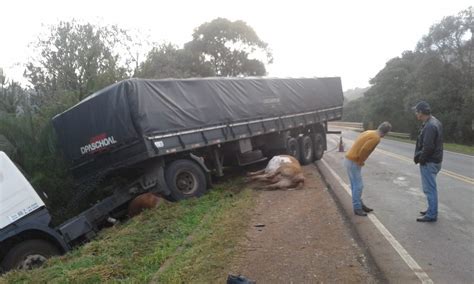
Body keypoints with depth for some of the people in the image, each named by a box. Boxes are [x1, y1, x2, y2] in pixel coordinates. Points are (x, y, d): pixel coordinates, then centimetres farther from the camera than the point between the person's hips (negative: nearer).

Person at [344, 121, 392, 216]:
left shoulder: (369, 132, 13)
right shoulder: (376, 138, -16)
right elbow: (363, 150, -27)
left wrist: (360, 161, 13)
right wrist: (360, 162, -11)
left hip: (349, 160, 9)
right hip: (353, 162, -9)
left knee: (355, 185, 17)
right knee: (358, 186, -2)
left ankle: (360, 205, 27)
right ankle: (357, 208, 6)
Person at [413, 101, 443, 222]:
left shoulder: (430, 126, -23)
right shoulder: (434, 122, 10)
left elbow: (428, 147, -28)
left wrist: (420, 159, -13)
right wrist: (420, 157, 10)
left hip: (429, 162, -10)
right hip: (434, 161, 10)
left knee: (429, 188, -2)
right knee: (430, 187, 20)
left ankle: (432, 215, 5)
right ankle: (431, 210, 32)